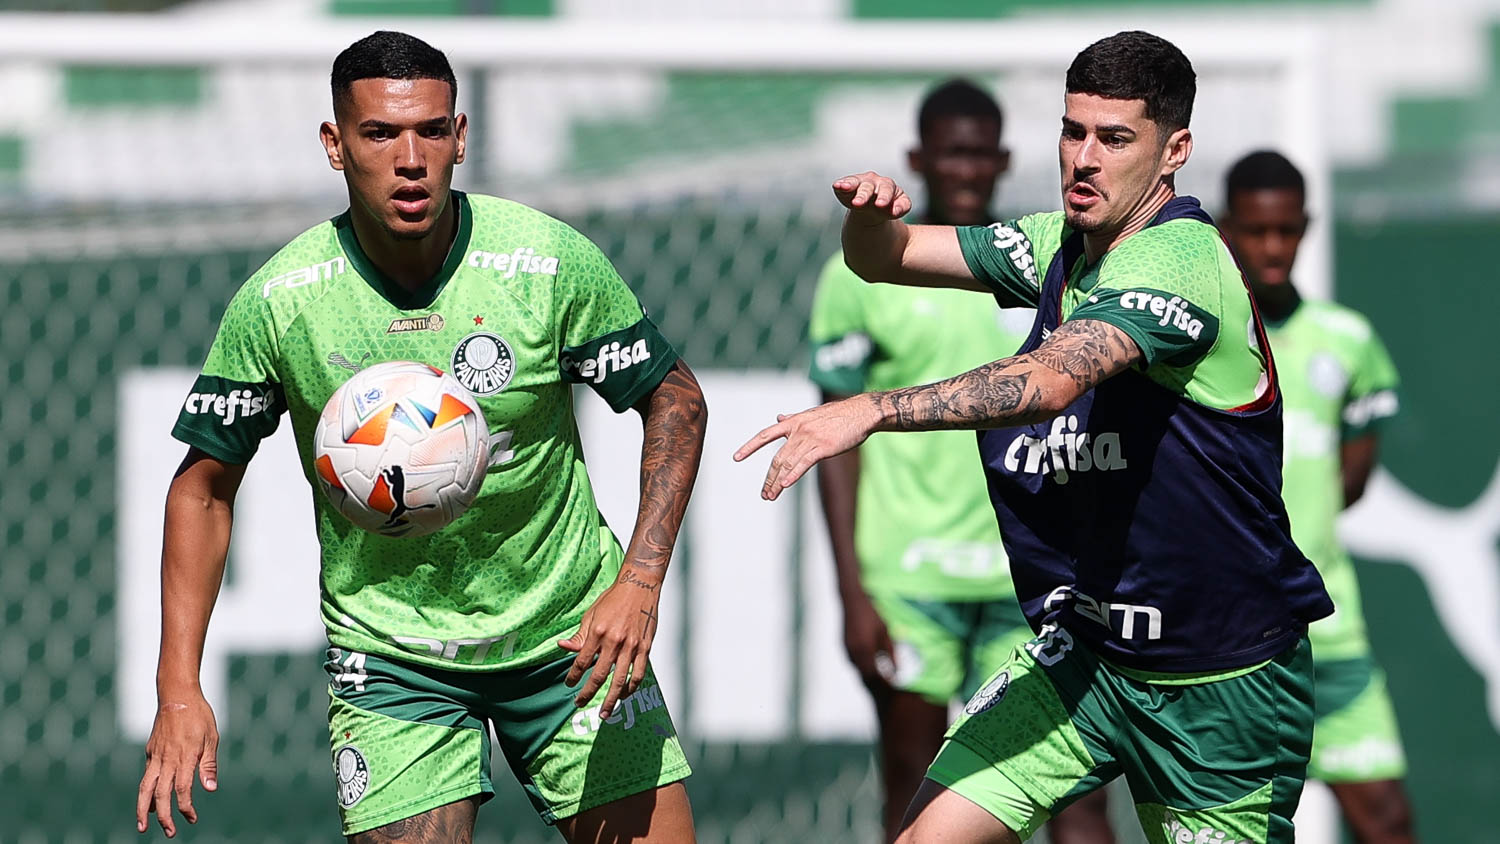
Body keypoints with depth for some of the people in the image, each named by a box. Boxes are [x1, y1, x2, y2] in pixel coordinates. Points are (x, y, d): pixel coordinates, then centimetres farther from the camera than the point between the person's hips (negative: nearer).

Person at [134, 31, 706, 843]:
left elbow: (675, 402, -1)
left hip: (569, 634, 1)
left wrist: (639, 582, -14)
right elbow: (205, 485, 0)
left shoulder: (551, 262, -14)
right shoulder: (275, 303, -12)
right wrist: (179, 690, -7)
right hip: (389, 648, -1)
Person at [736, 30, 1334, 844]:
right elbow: (884, 258, 12)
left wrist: (872, 410, -47)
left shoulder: (1182, 260, -21)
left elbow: (1053, 378, -37)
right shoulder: (1061, 245, 5)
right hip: (1084, 650, 6)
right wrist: (872, 211, -13)